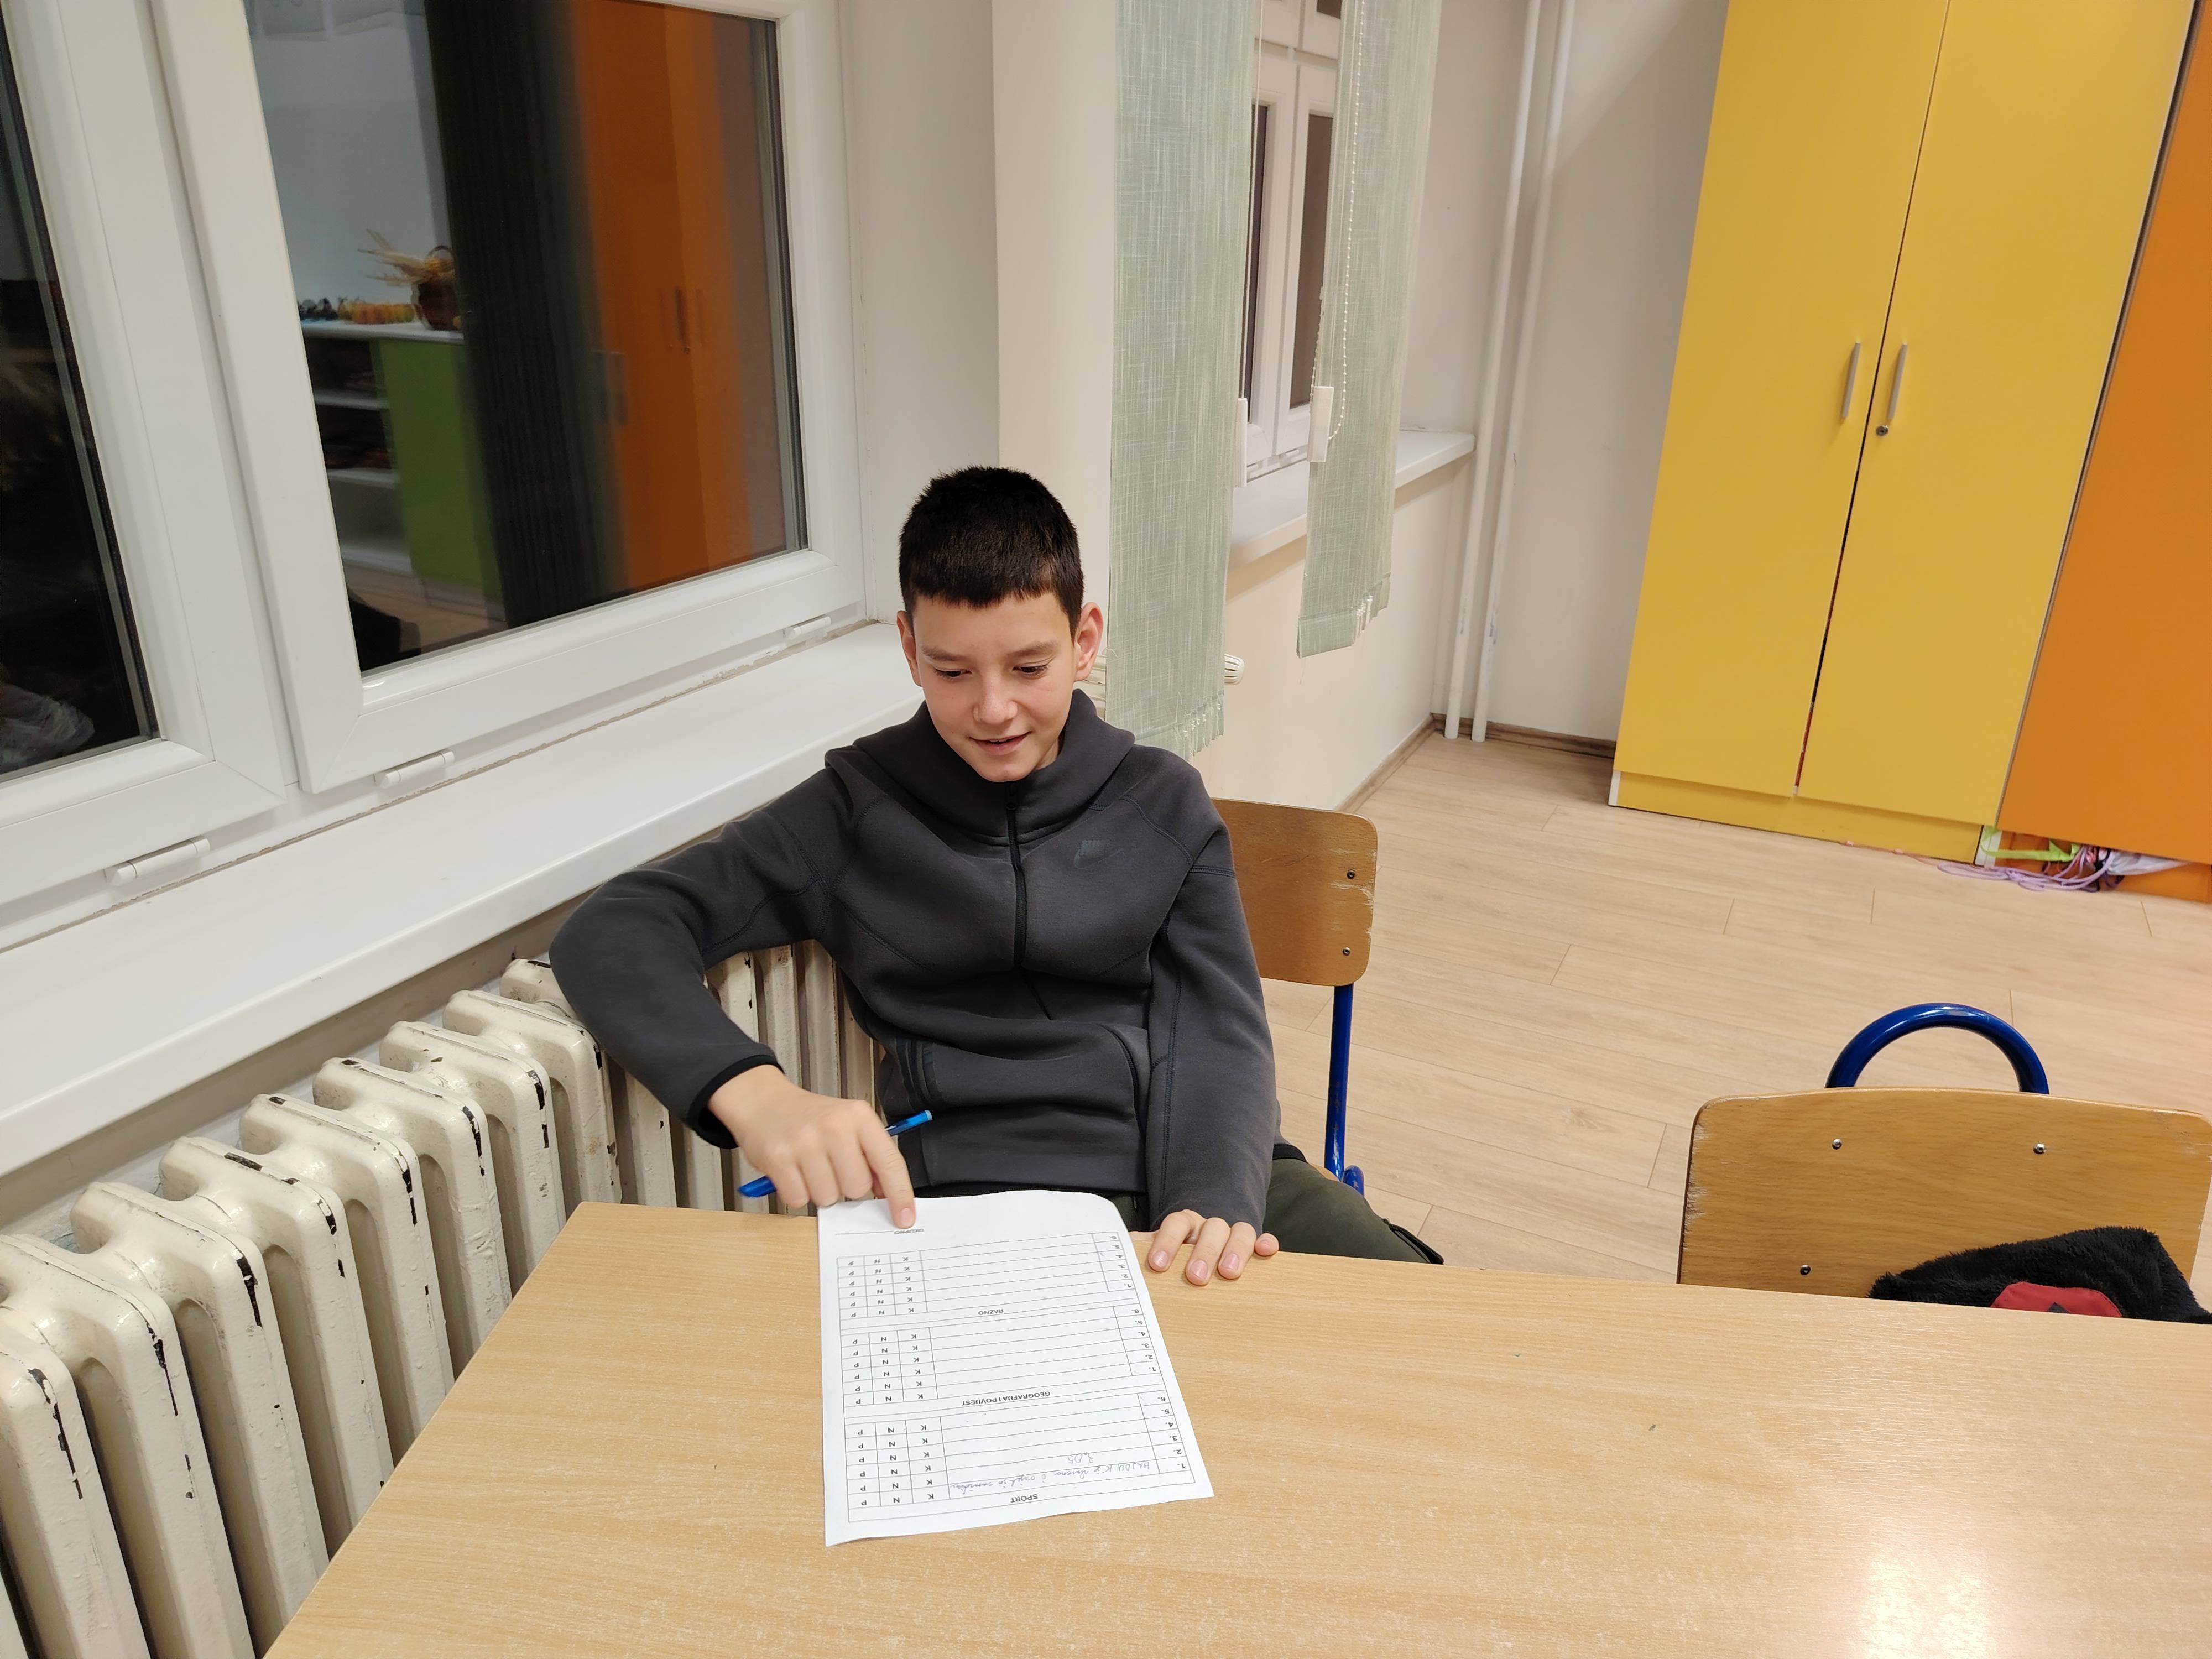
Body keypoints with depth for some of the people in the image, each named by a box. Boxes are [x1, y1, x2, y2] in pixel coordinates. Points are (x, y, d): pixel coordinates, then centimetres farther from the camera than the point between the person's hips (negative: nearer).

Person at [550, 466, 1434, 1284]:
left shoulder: (1161, 803, 11)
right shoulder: (860, 808, 5)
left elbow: (1220, 1030, 3)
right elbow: (608, 933, -2)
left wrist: (1216, 1200, -20)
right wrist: (752, 1090, -22)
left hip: (1197, 1184, 3)